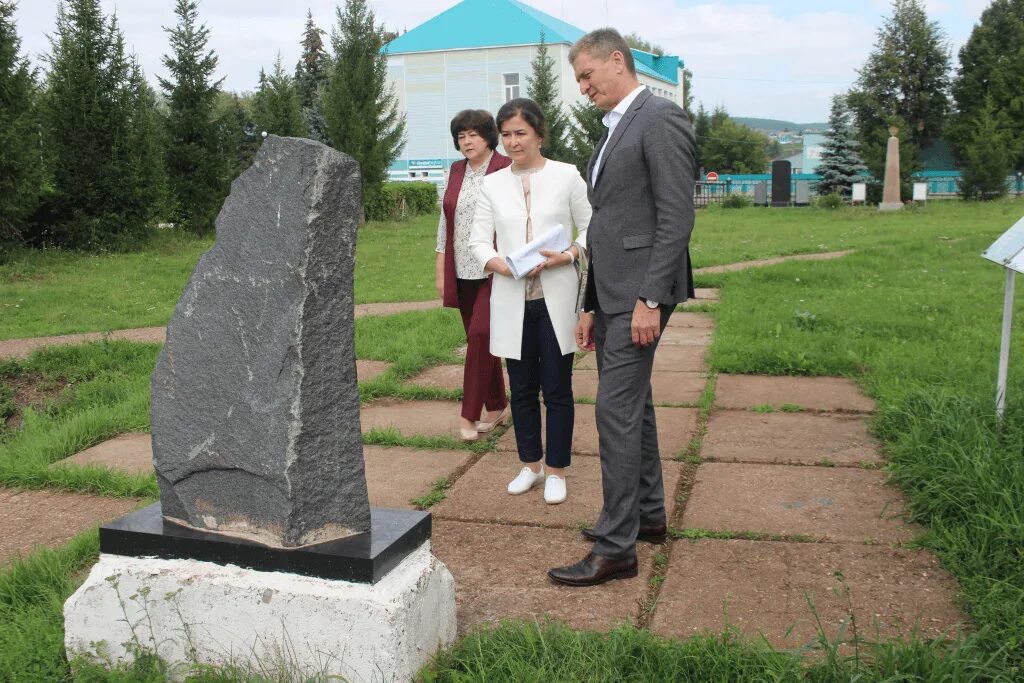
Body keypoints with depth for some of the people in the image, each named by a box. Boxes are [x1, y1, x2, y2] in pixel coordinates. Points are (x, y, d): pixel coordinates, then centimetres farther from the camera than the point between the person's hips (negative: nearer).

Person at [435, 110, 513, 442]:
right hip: (462, 271, 6)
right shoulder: (456, 171, 12)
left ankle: (470, 415, -7)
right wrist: (440, 270, 11)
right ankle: (496, 407, 22)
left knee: (480, 334, -13)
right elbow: (445, 221, 15)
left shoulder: (507, 169, -5)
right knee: (480, 339, 10)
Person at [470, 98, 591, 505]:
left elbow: (591, 229, 2)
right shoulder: (493, 185, 8)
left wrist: (566, 256, -16)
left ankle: (556, 471, 17)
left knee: (557, 389, 4)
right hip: (512, 300, 3)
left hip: (556, 299, -3)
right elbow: (479, 240, 6)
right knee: (522, 388, 12)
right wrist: (500, 265, -15)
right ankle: (530, 464, 28)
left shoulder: (566, 176, 0)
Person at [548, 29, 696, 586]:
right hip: (610, 293, 10)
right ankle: (648, 514, 29)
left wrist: (650, 300, -21)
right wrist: (591, 306, 19)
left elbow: (676, 217, -17)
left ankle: (616, 547, -3)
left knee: (616, 409, -10)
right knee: (633, 405, 15)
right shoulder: (613, 132, 20)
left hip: (640, 293, -10)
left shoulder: (660, 119, -9)